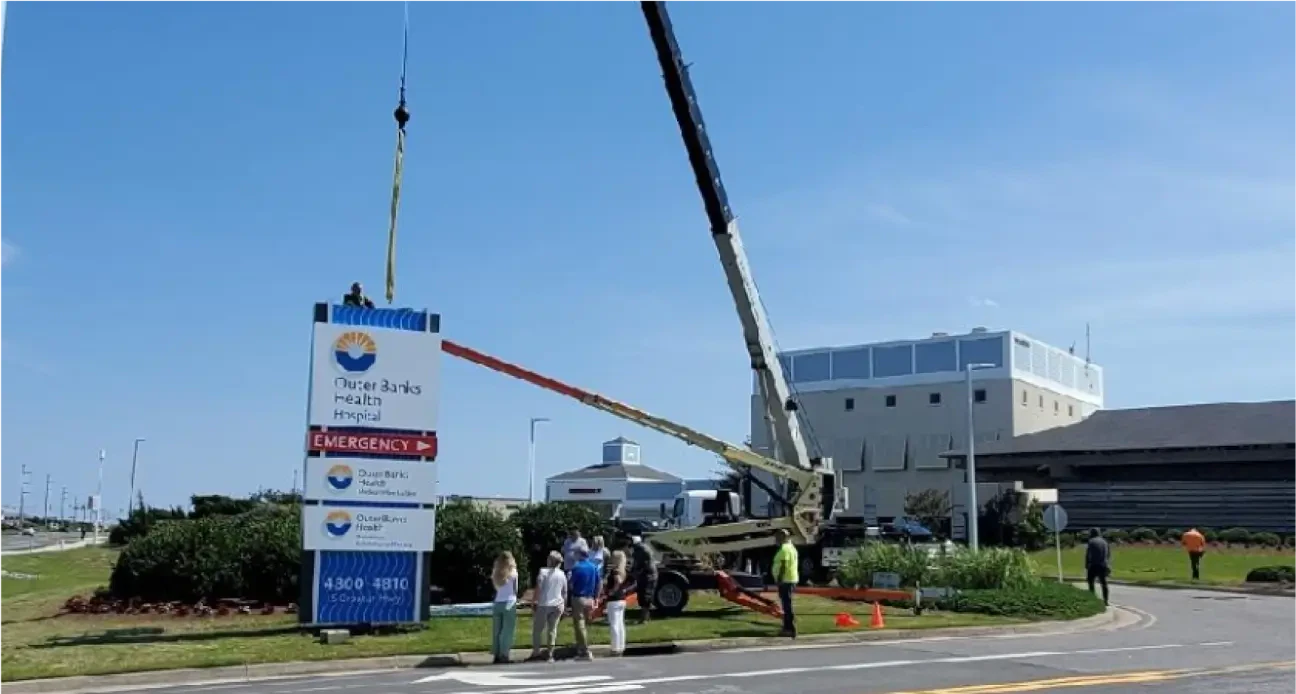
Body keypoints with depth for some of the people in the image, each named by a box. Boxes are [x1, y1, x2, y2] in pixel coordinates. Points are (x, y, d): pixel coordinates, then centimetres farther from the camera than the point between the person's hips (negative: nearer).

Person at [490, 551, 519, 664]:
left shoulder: (495, 573, 10)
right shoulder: (513, 573, 0)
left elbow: (496, 588, 6)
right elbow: (516, 590, 4)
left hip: (497, 603, 4)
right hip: (509, 603, -4)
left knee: (496, 631, 8)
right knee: (507, 631, -2)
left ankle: (497, 655, 6)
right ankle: (504, 655, -6)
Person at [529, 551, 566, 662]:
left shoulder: (543, 571, -7)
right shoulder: (562, 574, 6)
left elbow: (538, 588, -12)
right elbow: (565, 592, 10)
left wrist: (535, 602, -6)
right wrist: (563, 605, 19)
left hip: (543, 604, -4)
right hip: (557, 605, 4)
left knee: (537, 629, 6)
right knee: (552, 629, 8)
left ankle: (536, 652, 5)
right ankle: (549, 654, 7)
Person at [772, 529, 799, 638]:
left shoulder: (784, 549, -15)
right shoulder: (791, 547, 17)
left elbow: (783, 566, -22)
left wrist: (779, 579, -21)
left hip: (785, 581, -11)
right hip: (791, 579, 11)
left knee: (787, 605, -9)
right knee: (787, 605, 17)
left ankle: (790, 629, -9)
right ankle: (788, 628, 24)